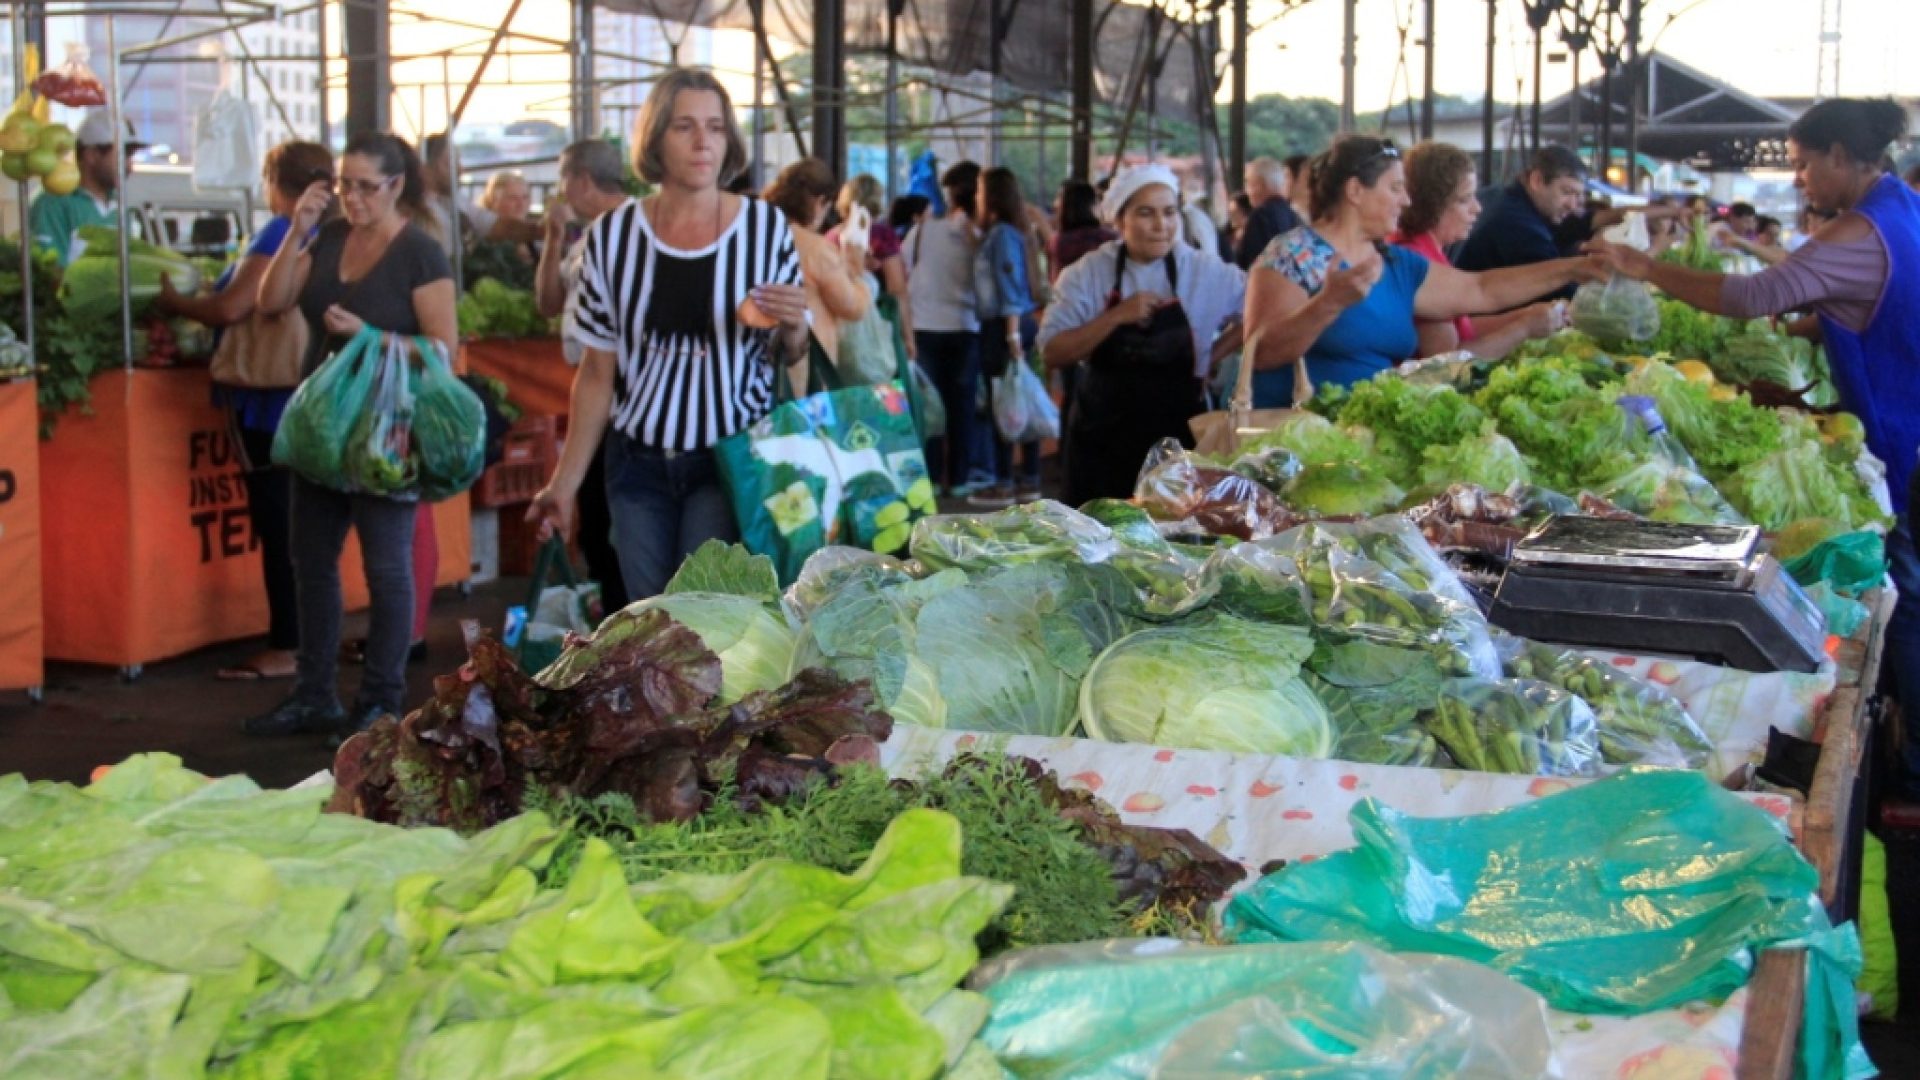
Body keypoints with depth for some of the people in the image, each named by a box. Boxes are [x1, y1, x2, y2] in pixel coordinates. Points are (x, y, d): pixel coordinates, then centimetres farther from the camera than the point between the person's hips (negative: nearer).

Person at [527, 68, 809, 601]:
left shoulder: (766, 228, -4)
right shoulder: (612, 236, -1)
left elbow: (791, 355, 5)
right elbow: (597, 373, 5)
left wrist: (792, 327, -18)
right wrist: (566, 480, 4)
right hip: (638, 459, 2)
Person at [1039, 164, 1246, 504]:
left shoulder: (1207, 272, -1)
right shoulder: (1088, 274, -2)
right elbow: (1053, 354, -9)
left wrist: (1216, 352, -3)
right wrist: (1116, 316, -18)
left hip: (1177, 437, 0)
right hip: (1102, 438, 0)